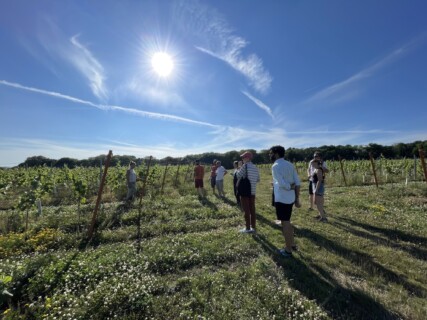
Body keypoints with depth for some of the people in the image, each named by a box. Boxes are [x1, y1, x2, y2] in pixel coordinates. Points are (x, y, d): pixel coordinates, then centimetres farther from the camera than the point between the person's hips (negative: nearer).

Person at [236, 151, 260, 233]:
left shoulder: (245, 166, -13)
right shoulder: (255, 167, 7)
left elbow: (238, 176, -10)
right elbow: (258, 180, 12)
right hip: (252, 191, 6)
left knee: (246, 210, 2)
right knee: (252, 210, 12)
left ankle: (248, 228, 11)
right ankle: (253, 227, 21)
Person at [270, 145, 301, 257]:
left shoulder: (275, 166, -14)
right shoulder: (290, 165, 8)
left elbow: (282, 184, -23)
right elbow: (298, 183, 4)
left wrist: (290, 187, -4)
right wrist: (297, 198, 7)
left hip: (281, 199, -8)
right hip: (290, 198, 8)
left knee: (285, 224, 5)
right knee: (287, 222, 22)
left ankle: (288, 250, 19)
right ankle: (292, 244, 35)